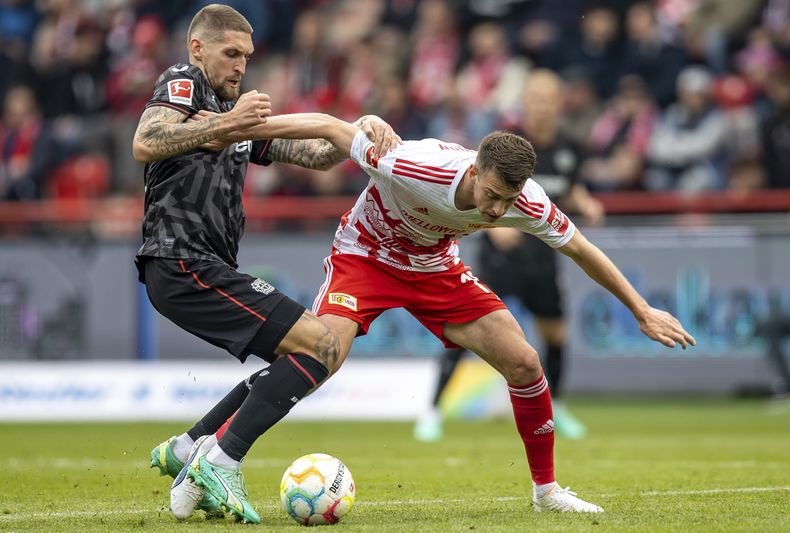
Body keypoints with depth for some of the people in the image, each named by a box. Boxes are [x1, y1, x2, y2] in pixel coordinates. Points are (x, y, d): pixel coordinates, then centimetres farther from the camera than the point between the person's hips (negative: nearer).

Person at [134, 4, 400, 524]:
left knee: (297, 361, 17)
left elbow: (316, 153, 22)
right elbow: (145, 145, -20)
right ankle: (222, 464, -18)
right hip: (186, 263, -10)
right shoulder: (183, 81, -1)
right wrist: (223, 126, -27)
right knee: (321, 345, -16)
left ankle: (186, 449, 14)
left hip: (207, 269, 10)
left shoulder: (241, 114, 25)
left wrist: (362, 130, 3)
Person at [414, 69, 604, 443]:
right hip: (500, 254, -4)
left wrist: (585, 205, 1)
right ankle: (433, 409, -6)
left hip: (542, 254, 5)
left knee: (555, 332, 11)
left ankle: (553, 408, 34)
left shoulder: (567, 151, 5)